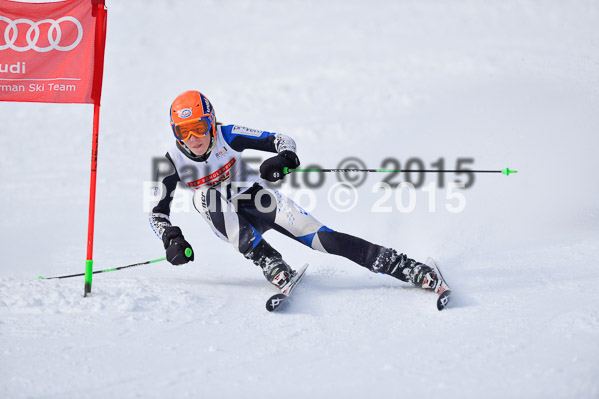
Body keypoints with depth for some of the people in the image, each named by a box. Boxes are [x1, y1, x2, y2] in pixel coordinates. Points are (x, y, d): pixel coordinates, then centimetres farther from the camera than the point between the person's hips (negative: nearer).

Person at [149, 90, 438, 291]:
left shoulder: (228, 136, -16)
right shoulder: (174, 162, -14)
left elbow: (281, 140, -10)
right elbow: (157, 212, -7)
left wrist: (284, 157, -33)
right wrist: (171, 238, -26)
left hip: (258, 200, -1)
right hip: (227, 220, 1)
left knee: (321, 238, -21)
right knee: (205, 195, -33)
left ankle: (409, 269, -22)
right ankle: (270, 264, -33)